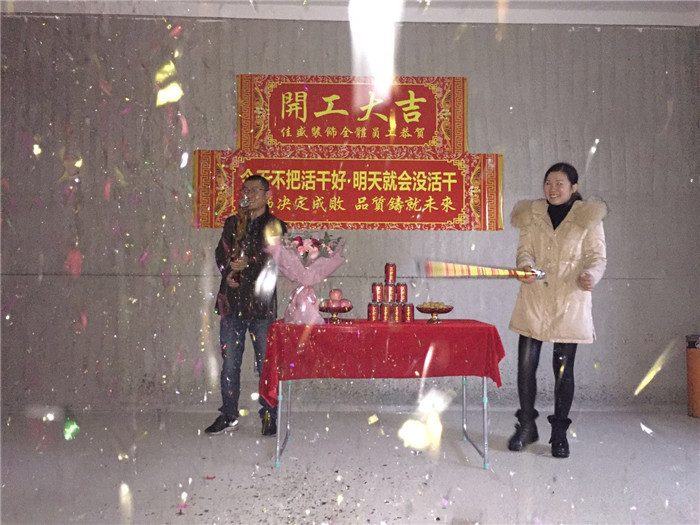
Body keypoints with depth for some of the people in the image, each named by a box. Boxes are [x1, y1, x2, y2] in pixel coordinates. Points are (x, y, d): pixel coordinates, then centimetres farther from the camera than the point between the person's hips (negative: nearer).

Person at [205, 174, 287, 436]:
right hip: (232, 302, 4)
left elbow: (278, 260, -6)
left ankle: (269, 417, 14)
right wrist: (228, 273, -6)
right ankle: (228, 415, 21)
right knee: (229, 363, 9)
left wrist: (249, 264, -18)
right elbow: (220, 253, 14)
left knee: (265, 364, 1)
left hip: (261, 304, -3)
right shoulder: (232, 223, 16)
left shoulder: (275, 226, 4)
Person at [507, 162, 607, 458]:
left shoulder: (588, 217, 3)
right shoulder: (532, 214, 9)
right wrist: (525, 267, -18)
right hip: (534, 300, 2)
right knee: (526, 364, 1)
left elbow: (597, 256, -1)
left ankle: (559, 433, 21)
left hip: (569, 303, -2)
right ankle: (527, 426, 21)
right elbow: (525, 250, 5)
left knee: (563, 369, 4)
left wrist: (590, 275, -23)